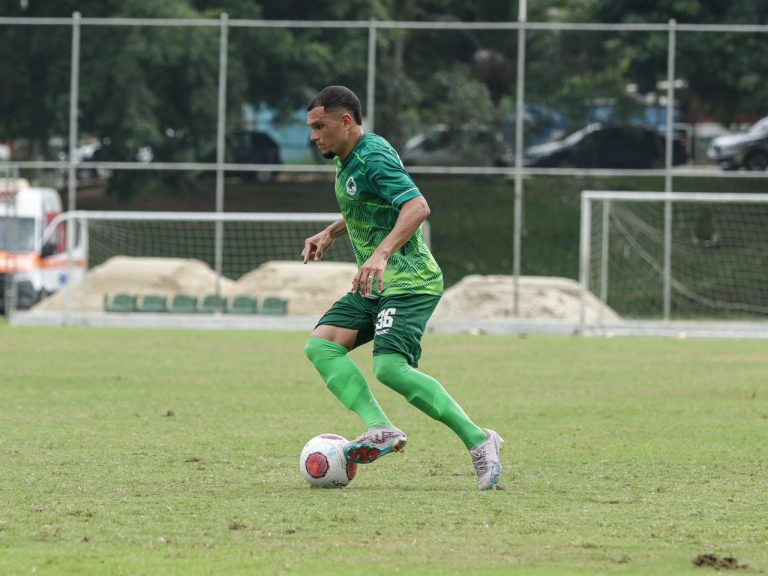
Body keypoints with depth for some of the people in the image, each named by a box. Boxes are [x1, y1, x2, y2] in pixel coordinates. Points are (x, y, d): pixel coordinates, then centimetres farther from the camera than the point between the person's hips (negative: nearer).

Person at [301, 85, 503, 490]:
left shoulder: (374, 157, -16)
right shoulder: (347, 160, 15)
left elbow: (417, 207, -31)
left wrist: (381, 253, -42)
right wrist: (330, 234, 20)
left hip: (408, 283, -10)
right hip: (376, 287, 10)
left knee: (390, 368, -25)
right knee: (321, 345, -6)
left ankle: (478, 440, -18)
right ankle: (380, 428, -18)